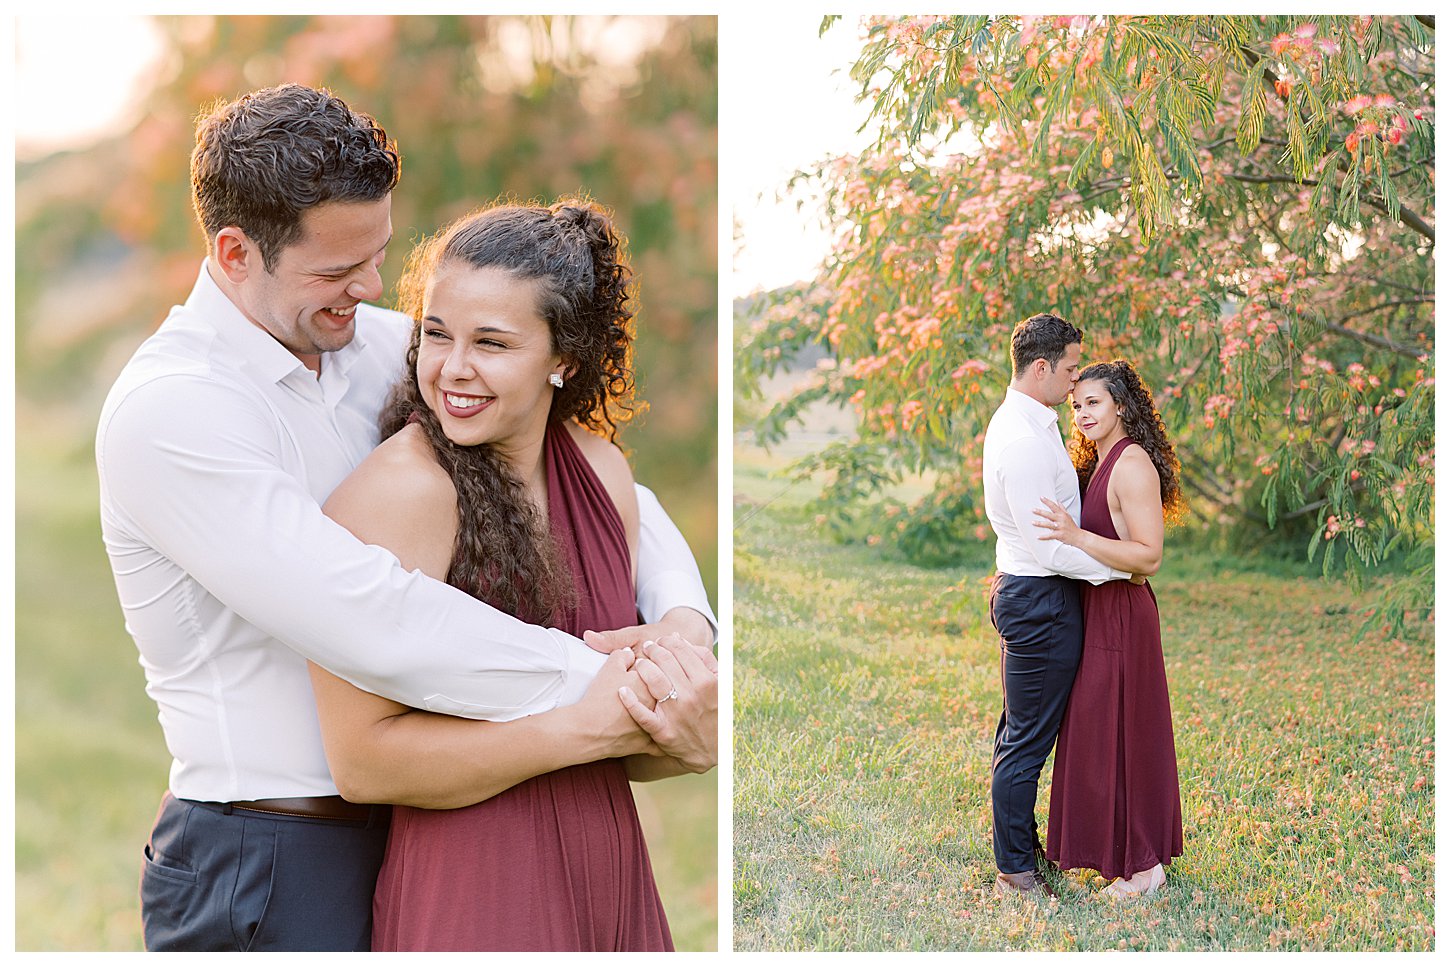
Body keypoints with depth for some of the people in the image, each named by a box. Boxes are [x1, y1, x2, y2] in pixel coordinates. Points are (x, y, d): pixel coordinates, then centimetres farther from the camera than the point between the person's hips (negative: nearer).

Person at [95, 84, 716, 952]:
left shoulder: (381, 346, 4)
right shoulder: (167, 412, -18)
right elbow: (372, 621, -27)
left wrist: (682, 614, -11)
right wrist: (598, 685, -23)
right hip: (267, 873, -6)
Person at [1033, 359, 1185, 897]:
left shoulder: (1132, 464, -16)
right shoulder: (1097, 464, 13)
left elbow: (1149, 556, -22)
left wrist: (1076, 536, -30)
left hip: (1120, 616, -10)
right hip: (1097, 613, 10)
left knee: (1119, 736, -2)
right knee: (1099, 735, 16)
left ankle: (1144, 864, 8)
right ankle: (1118, 853, 28)